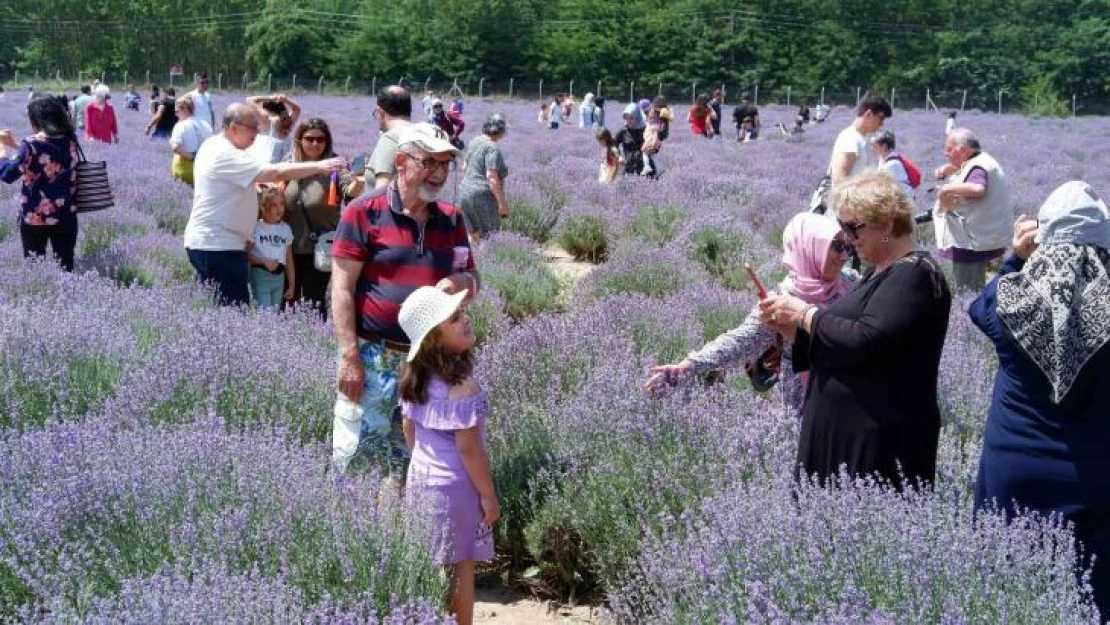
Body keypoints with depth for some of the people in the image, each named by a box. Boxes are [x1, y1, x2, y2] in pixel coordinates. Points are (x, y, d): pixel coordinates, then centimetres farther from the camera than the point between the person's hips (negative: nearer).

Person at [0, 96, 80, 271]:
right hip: (66, 215, 4)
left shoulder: (31, 145, -17)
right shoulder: (70, 140, -1)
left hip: (35, 217, -4)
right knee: (65, 266, 10)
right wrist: (14, 145, 20)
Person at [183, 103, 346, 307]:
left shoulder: (213, 145, 13)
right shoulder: (227, 156, -19)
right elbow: (276, 172, -26)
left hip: (208, 242, 11)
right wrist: (319, 166, -24)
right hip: (218, 246, -11)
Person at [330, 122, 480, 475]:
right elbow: (342, 289, -9)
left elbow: (473, 280, 16)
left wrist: (463, 281, -10)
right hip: (373, 357, -5)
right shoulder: (364, 213, -7)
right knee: (357, 458, -3)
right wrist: (349, 357, -15)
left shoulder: (451, 220, 9)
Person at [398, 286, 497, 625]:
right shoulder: (462, 386, -26)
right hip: (455, 485, -7)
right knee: (459, 568, 7)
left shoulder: (415, 375, -2)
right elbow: (469, 448, -22)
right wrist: (488, 494, -12)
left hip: (421, 478, 7)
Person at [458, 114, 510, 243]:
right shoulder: (492, 148, -15)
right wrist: (502, 202, -17)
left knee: (474, 235, 17)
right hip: (483, 195, -8)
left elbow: (464, 167, 19)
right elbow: (491, 177, -20)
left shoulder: (475, 142, 10)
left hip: (464, 192, 8)